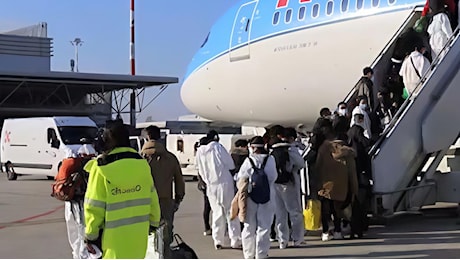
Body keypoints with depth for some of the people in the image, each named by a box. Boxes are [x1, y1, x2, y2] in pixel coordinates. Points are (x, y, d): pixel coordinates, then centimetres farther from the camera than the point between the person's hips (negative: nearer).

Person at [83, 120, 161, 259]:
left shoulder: (101, 167, -12)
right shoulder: (141, 163, 1)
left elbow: (95, 206, -10)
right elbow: (151, 197, 8)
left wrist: (91, 235, 0)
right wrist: (154, 221, 22)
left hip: (114, 236, -4)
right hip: (138, 234, 4)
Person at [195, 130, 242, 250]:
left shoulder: (200, 153, 6)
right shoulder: (218, 147, -8)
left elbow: (202, 172, 10)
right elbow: (231, 165, -7)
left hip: (211, 187, 4)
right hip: (225, 183, -4)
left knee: (217, 213, 13)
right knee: (231, 213, 2)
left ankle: (218, 241, 10)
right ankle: (235, 240, 0)